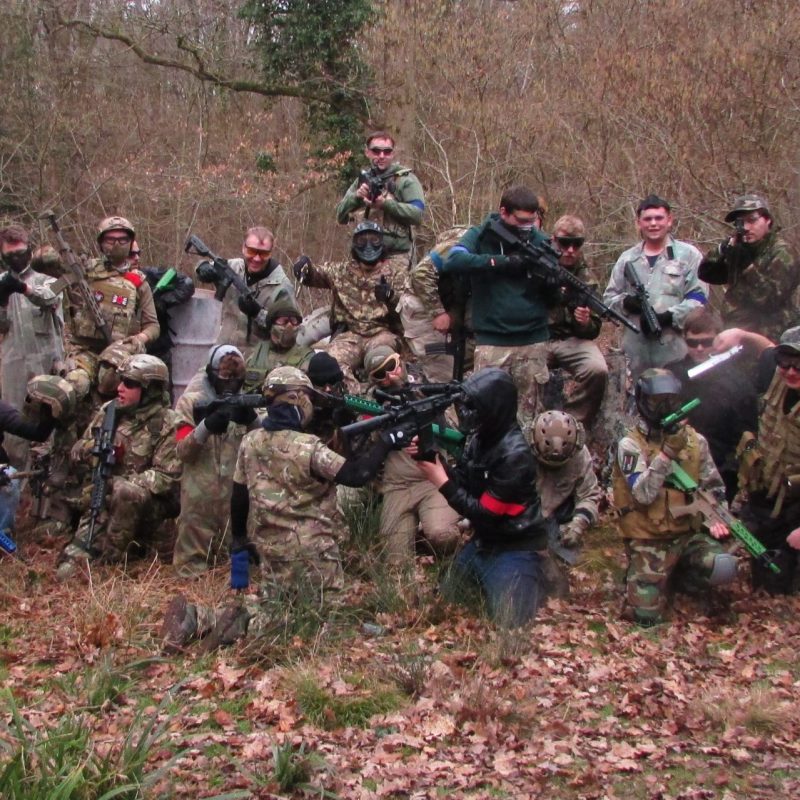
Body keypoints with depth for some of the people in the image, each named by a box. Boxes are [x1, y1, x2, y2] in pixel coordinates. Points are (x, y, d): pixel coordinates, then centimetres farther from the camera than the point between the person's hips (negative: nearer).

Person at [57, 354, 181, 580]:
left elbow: (167, 477, -18)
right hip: (109, 497, 4)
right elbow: (78, 450, 10)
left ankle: (112, 558, -20)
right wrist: (94, 447, -15)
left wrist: (122, 483, -26)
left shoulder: (167, 425, -13)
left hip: (150, 503, -4)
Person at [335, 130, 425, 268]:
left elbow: (417, 214, -10)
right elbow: (341, 216, 12)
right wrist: (356, 197, -7)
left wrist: (385, 203, -19)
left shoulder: (406, 179, 3)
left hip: (396, 257, -4)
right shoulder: (362, 180, 17)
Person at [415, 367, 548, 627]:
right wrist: (430, 457, -14)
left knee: (507, 621, -8)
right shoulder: (481, 437, -1)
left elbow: (485, 513, -23)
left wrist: (442, 483, -21)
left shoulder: (515, 455, -27)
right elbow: (463, 482, 2)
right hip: (482, 542, 9)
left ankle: (539, 579, 14)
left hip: (514, 550, -8)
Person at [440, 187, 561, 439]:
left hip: (533, 342, 2)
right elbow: (452, 262, -18)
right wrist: (500, 261, -22)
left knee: (528, 413, 7)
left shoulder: (540, 242, 7)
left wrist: (552, 281, -14)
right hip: (491, 342, -2)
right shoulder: (480, 236, 3)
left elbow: (552, 299, 9)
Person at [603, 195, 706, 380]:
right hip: (637, 351, 3)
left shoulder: (688, 255, 5)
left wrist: (669, 316, -17)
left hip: (676, 350, -3)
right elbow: (609, 298, 15)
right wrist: (626, 302, -8)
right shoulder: (627, 259, 15)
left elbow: (698, 298, -3)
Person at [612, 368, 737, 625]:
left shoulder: (694, 441, 3)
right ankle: (638, 575, 23)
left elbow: (714, 488, 12)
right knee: (646, 616, -11)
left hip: (687, 535, 3)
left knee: (724, 567, -26)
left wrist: (716, 518, -7)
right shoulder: (631, 445, -10)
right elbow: (643, 494, -21)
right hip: (648, 543, -3)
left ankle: (679, 576, 7)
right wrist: (667, 453, -29)